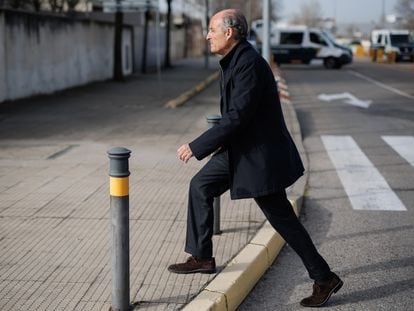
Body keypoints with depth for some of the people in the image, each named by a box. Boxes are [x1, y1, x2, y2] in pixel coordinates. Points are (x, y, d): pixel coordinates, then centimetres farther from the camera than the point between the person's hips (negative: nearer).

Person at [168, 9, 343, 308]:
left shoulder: (249, 64, -24)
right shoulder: (235, 59, 7)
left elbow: (236, 117, -28)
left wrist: (196, 147, -23)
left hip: (259, 154, -10)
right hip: (240, 148, 10)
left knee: (282, 218, -2)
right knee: (200, 187, 11)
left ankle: (324, 278, 10)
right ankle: (202, 257, 20)